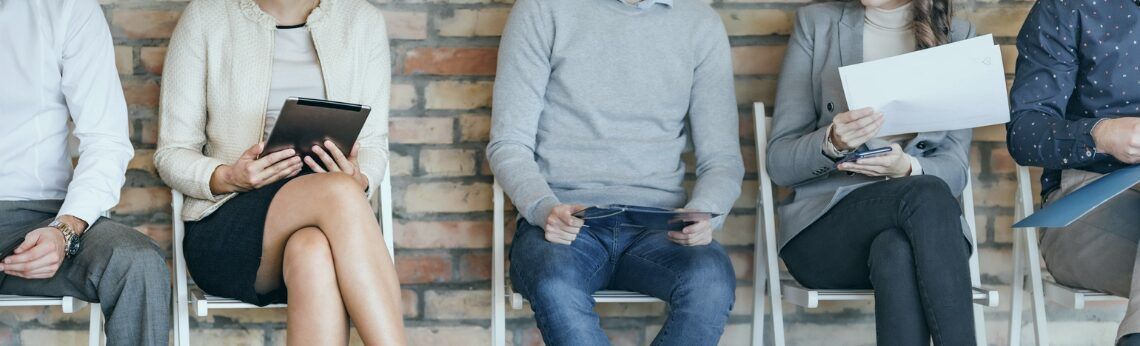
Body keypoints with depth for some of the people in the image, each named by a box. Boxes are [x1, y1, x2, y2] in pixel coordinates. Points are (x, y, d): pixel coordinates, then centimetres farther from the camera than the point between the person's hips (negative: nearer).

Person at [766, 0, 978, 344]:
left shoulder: (956, 35, 11)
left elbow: (955, 169, 5)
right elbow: (780, 163, 2)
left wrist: (908, 168, -18)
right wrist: (832, 143, -21)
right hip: (825, 228, -1)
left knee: (896, 251, -37)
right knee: (927, 196, -34)